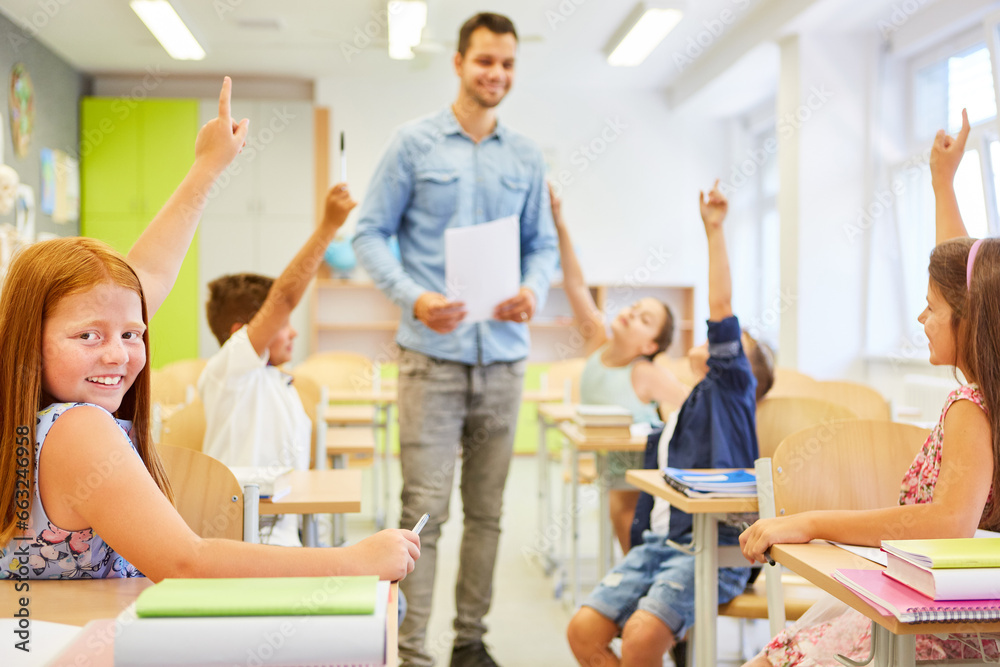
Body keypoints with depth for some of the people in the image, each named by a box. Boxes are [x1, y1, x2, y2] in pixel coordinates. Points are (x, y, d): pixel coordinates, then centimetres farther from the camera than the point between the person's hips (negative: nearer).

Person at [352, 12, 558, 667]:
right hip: (433, 352, -4)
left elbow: (543, 243, 16)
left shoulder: (527, 157, 13)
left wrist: (534, 290, -6)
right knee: (425, 507, -7)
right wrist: (413, 296, -15)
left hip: (504, 354, 4)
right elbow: (371, 234, 1)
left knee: (487, 508, 10)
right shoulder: (415, 143, 2)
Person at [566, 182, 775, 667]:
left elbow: (721, 308, -8)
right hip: (660, 543, 7)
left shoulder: (731, 390, 4)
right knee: (583, 628, -13)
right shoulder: (673, 421, 23)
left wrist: (714, 230, -11)